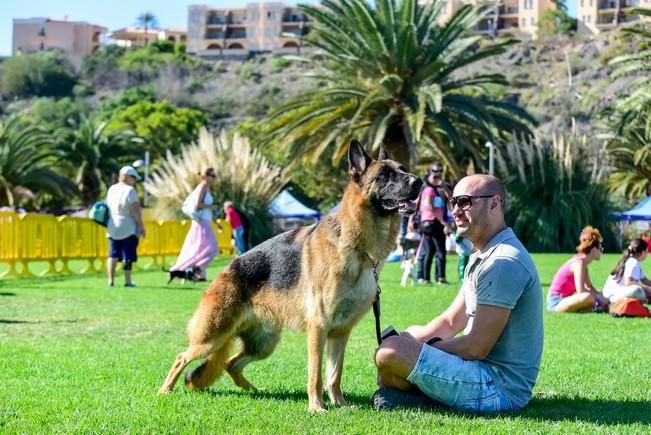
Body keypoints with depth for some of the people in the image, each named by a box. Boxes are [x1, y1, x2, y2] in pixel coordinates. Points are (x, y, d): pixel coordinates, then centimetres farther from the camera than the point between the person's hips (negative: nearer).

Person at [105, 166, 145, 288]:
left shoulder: (111, 189, 9)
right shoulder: (129, 190, -14)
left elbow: (107, 207, 13)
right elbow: (135, 210, -17)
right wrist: (141, 225, -11)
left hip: (112, 228, 7)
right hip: (128, 228, -7)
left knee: (113, 254, 10)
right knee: (128, 255, 0)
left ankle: (111, 280, 7)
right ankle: (127, 281, 2)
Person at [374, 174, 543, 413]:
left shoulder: (504, 263, -21)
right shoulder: (482, 257, 15)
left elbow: (476, 348, -22)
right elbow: (451, 321, 17)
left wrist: (424, 348, -7)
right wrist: (409, 339, 0)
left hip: (500, 388, -11)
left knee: (390, 352, -25)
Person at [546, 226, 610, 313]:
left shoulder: (582, 261, 11)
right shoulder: (579, 262, -17)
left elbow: (589, 287, 17)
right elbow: (581, 291, -25)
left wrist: (601, 296, 1)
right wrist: (600, 298, -14)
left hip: (563, 299, 10)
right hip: (556, 302, -10)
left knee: (598, 294, 23)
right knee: (587, 297, -36)